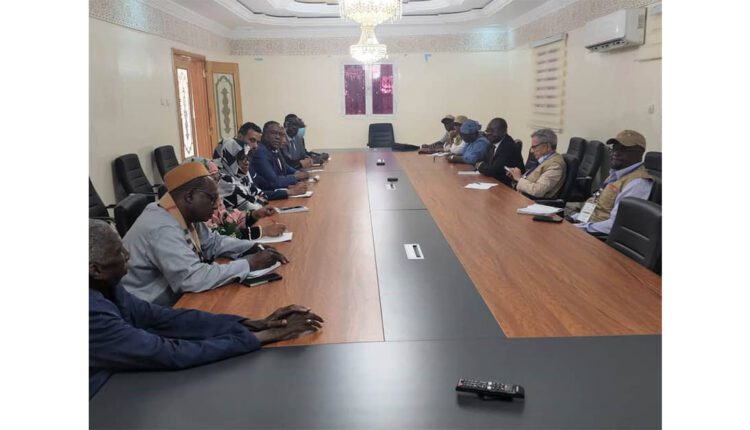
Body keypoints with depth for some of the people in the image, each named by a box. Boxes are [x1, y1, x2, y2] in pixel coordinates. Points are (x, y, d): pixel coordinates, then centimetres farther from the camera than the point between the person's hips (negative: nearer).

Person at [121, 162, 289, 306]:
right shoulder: (162, 229, -27)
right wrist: (250, 264, -24)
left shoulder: (187, 216, 0)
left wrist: (256, 249, -1)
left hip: (173, 300, 8)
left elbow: (213, 242, 14)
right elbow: (194, 278, -34)